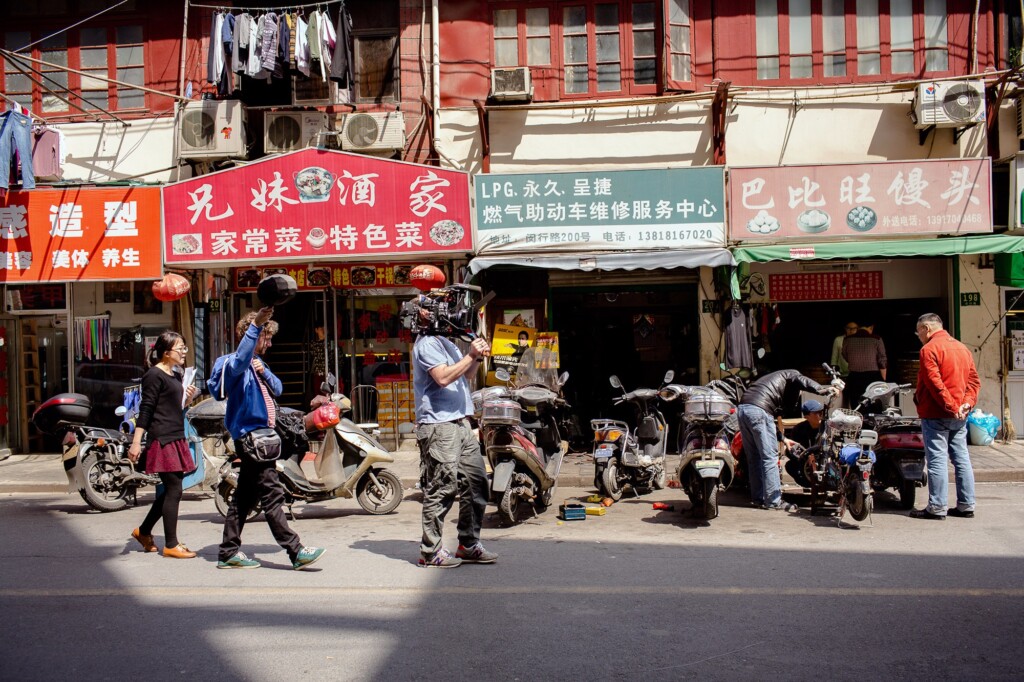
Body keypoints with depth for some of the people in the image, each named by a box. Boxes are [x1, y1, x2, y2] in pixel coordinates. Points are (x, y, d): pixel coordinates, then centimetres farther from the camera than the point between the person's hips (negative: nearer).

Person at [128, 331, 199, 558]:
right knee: (173, 490, -6)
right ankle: (171, 544, 1)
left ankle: (143, 531, 29)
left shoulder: (176, 375, 16)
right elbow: (146, 409, -15)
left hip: (177, 438, 9)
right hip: (162, 439, -9)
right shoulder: (154, 375, -10)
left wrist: (188, 399, 4)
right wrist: (136, 441, -18)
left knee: (169, 490, 13)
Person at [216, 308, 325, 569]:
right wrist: (255, 325, -45)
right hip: (249, 435, -10)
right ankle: (296, 551, -12)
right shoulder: (236, 363, -10)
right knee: (272, 494, -11)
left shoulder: (258, 363, 19)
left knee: (245, 495, 12)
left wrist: (264, 372, -5)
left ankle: (228, 553, 18)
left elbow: (277, 389, 14)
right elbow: (240, 360, -35)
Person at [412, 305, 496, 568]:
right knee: (442, 488, -7)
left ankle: (468, 545, 18)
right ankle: (430, 551, 2)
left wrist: (477, 358, 7)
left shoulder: (446, 341, 21)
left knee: (476, 482, 9)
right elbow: (443, 377, -21)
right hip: (438, 425, -10)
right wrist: (471, 356, -18)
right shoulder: (427, 343, -9)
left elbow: (464, 375, 25)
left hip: (460, 422, 10)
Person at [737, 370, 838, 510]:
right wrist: (822, 389, -27)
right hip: (758, 410, -8)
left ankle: (758, 497, 22)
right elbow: (801, 380, -10)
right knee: (770, 457, -3)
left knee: (754, 457, 16)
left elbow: (774, 410, 38)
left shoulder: (771, 378, 38)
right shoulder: (790, 374, 16)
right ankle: (773, 501, -1)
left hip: (742, 408, 8)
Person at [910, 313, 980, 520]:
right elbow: (974, 380, 10)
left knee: (937, 459, -6)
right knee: (961, 458, 10)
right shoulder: (962, 348, 14)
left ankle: (937, 508, -4)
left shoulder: (930, 348, -10)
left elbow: (934, 383, -19)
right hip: (959, 416, 8)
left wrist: (951, 407, -17)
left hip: (936, 414, -8)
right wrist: (967, 403, 0)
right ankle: (966, 505, 14)